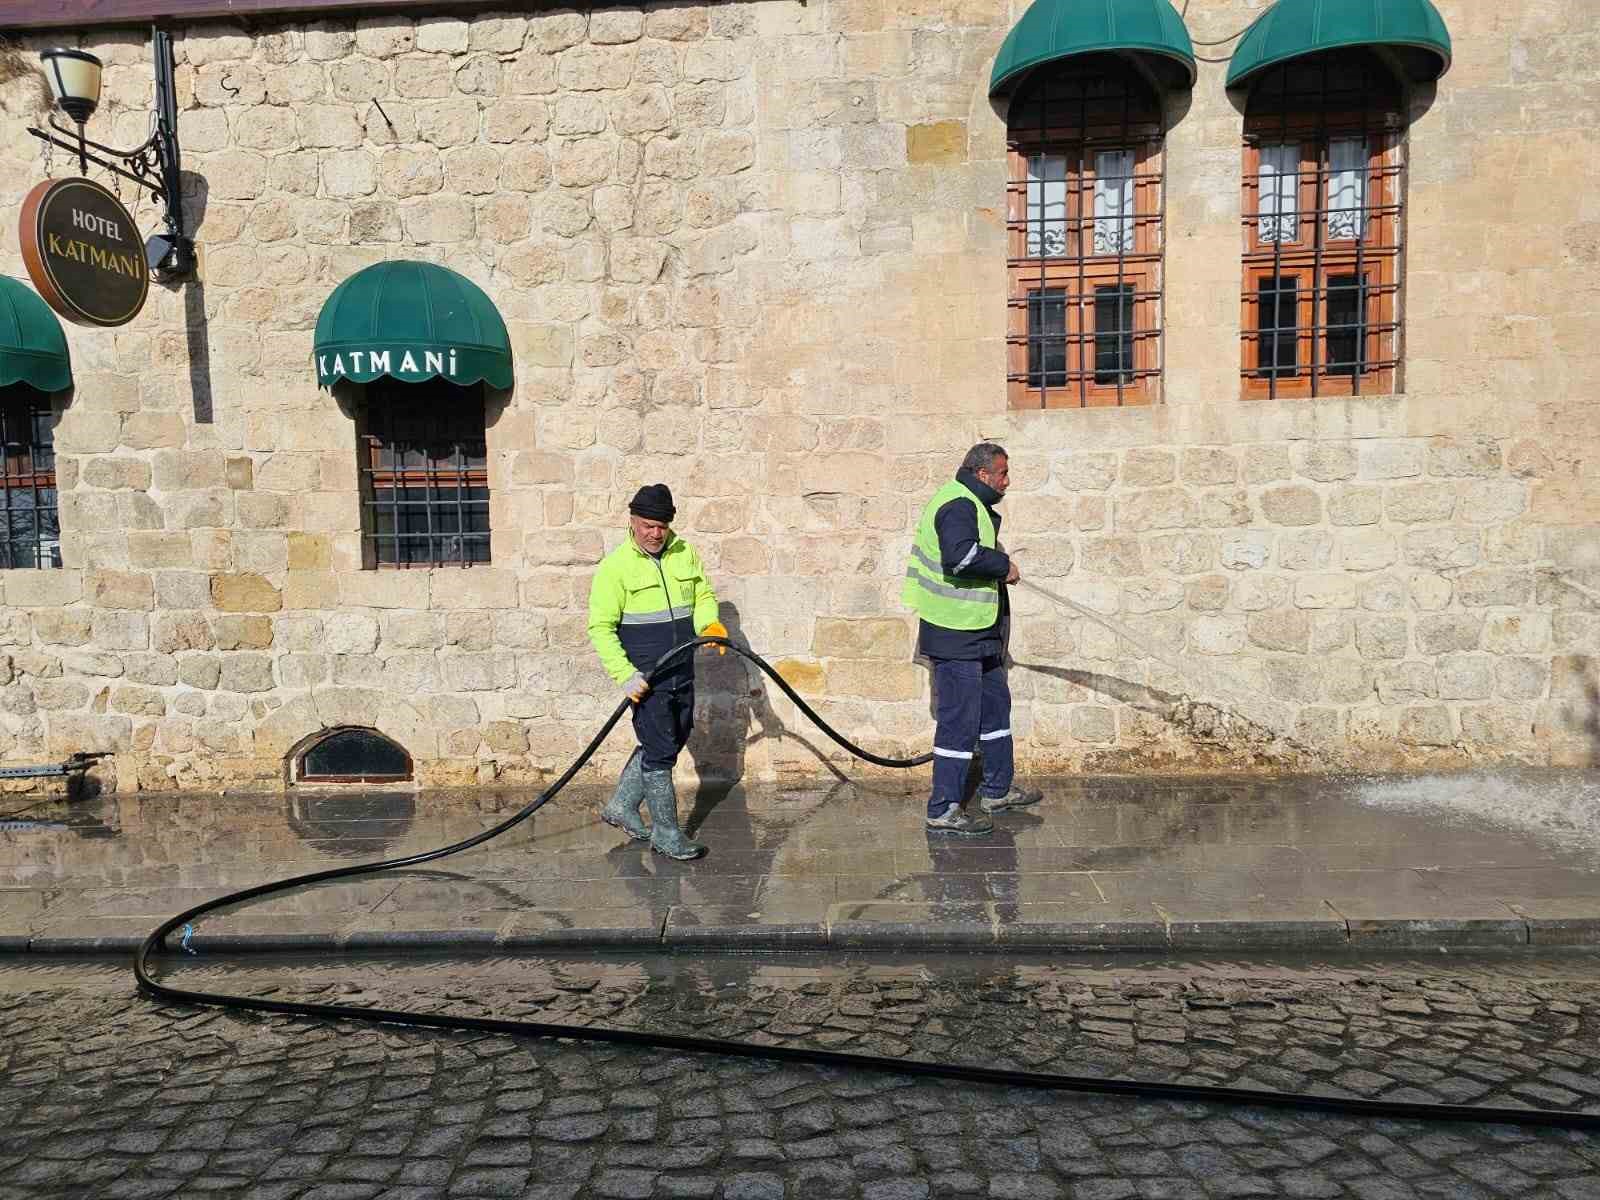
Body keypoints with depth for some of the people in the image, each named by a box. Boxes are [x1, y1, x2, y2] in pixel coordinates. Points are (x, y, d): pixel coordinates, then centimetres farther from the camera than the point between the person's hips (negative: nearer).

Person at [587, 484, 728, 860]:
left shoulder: (685, 553, 5)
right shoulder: (616, 566, -11)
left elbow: (704, 595, 14)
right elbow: (601, 628, -12)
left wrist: (709, 624, -9)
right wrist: (625, 675, -21)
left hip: (683, 674, 7)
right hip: (646, 677, -6)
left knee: (668, 743, 17)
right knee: (660, 752, -1)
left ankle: (622, 807, 35)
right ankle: (666, 834, 13)